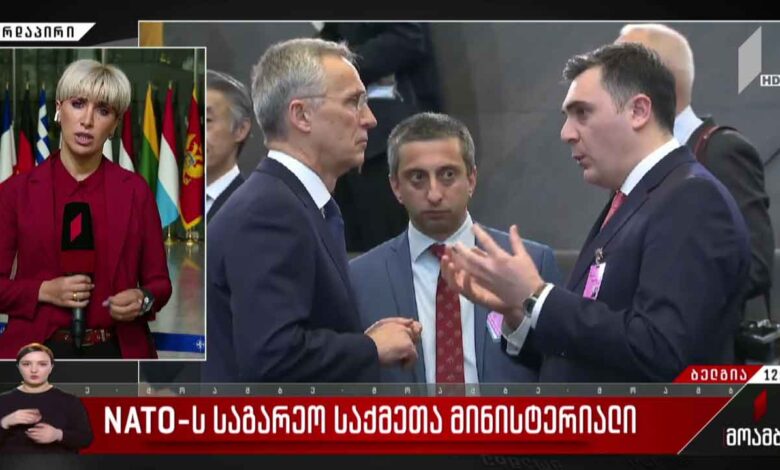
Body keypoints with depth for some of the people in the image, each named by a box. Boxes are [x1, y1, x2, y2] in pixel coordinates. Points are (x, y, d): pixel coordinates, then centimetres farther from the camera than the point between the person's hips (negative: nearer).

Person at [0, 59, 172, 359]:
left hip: (116, 353, 1)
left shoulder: (135, 190, 3)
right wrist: (44, 291, -15)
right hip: (40, 353, -1)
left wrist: (142, 300, -14)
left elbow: (158, 280, 6)